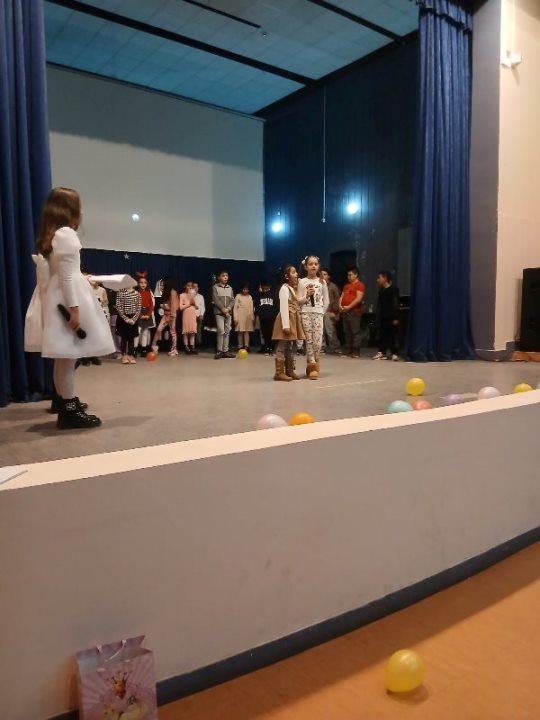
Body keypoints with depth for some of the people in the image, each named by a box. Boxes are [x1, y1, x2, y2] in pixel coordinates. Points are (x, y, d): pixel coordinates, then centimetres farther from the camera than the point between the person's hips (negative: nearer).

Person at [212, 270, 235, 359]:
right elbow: (215, 300, -7)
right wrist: (223, 309, -15)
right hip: (219, 312, -5)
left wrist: (228, 308, -10)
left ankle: (225, 351, 7)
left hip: (228, 313, 5)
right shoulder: (215, 287, 2)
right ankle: (219, 351, -7)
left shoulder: (230, 288, 15)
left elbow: (232, 300, 8)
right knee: (221, 331, -13)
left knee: (227, 332, 3)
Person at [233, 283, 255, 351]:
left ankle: (246, 346, -3)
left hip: (248, 317, 2)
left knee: (247, 331, -2)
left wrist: (253, 317, 8)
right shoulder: (238, 296, 4)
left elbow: (252, 308, 14)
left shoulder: (250, 297, 13)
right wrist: (235, 318, -7)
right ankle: (240, 346, 1)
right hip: (240, 317, -2)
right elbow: (235, 308, 1)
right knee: (240, 332, -4)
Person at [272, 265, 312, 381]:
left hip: (294, 319, 10)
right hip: (287, 319, -10)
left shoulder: (292, 288, 19)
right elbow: (284, 307, -19)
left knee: (291, 346, 13)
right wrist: (285, 325, -25)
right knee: (283, 346, -7)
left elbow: (297, 303, 24)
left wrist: (307, 296, 9)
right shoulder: (284, 288, -11)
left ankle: (290, 370, 21)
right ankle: (279, 372, -4)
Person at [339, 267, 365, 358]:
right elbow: (342, 296, 21)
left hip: (354, 312, -8)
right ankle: (349, 351, 13)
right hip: (345, 312, 8)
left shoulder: (360, 285, -2)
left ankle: (356, 352, -8)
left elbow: (359, 298, -13)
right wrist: (340, 305, 1)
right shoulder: (346, 285, 23)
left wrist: (348, 307, -16)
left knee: (355, 332, -8)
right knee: (347, 332, 8)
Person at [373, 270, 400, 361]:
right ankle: (382, 352, 13)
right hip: (382, 317, 7)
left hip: (391, 318, -7)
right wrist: (378, 317, 14)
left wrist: (396, 318, -18)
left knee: (392, 335, -2)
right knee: (382, 335, 8)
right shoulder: (381, 290, 13)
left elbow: (396, 304, -14)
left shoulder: (393, 289, -9)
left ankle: (394, 353, 3)